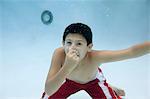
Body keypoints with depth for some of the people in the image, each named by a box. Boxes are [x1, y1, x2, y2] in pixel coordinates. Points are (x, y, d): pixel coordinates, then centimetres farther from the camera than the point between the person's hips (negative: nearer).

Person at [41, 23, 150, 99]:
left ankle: (109, 89, 25)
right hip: (69, 81, 1)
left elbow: (131, 52, -48)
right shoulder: (59, 54, -41)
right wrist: (67, 67, -59)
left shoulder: (95, 57, -42)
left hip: (93, 81, 0)